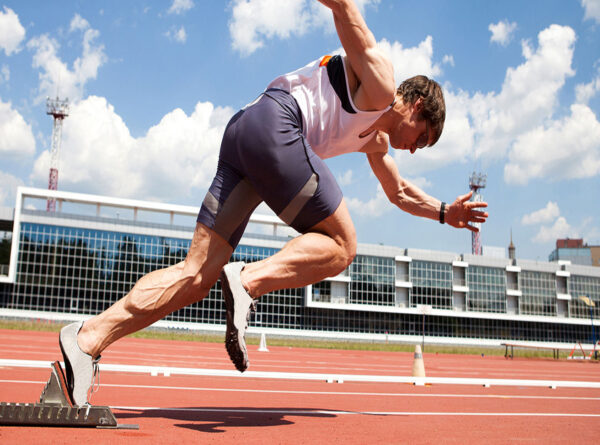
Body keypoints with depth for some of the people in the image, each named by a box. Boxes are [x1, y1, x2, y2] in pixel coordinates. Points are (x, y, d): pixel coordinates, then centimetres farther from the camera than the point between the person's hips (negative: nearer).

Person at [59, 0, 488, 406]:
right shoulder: (380, 81, 8)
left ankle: (89, 338, -12)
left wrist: (443, 212, 41)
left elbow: (400, 192, 47)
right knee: (341, 246, -2)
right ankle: (250, 279, -23)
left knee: (198, 275, -3)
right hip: (273, 124, -9)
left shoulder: (375, 137, 33)